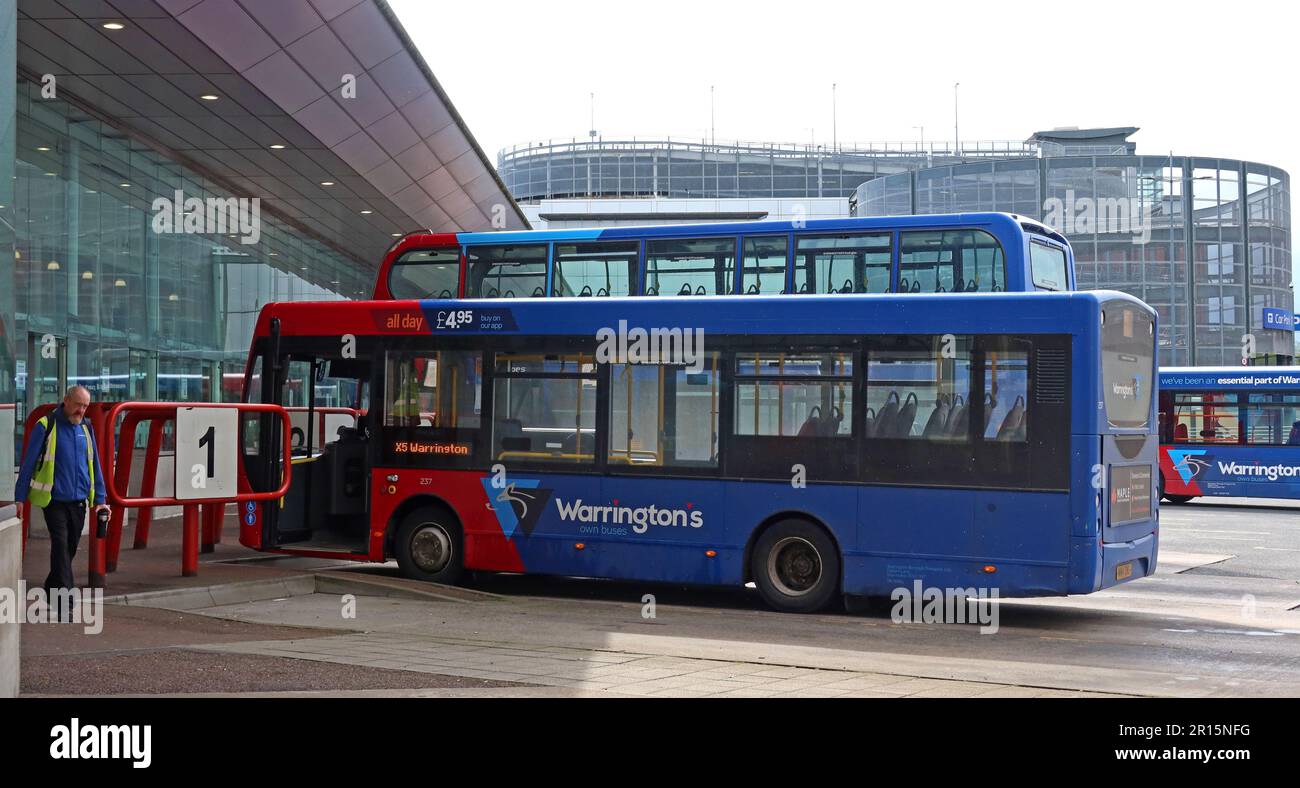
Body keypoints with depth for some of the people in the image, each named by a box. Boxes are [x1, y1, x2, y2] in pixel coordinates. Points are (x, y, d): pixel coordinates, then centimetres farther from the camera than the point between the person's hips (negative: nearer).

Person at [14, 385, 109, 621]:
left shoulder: (86, 428, 9)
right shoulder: (46, 426, -6)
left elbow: (94, 465, 14)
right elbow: (28, 463, -3)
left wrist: (99, 500, 10)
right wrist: (20, 498, -2)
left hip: (79, 501, 5)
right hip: (54, 500, -5)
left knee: (71, 548, 11)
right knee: (61, 544, -14)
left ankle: (51, 590, 29)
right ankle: (65, 601, -18)